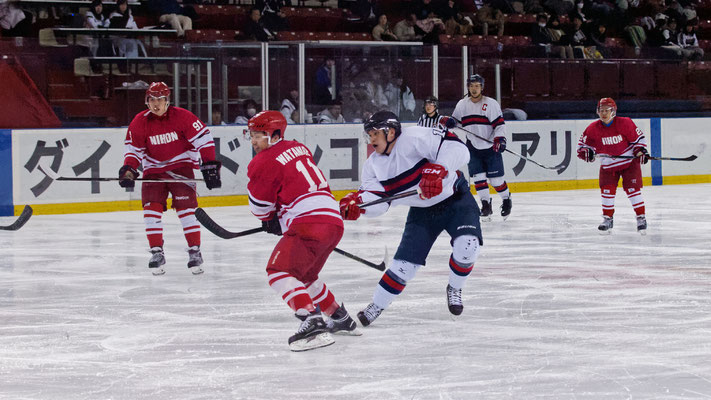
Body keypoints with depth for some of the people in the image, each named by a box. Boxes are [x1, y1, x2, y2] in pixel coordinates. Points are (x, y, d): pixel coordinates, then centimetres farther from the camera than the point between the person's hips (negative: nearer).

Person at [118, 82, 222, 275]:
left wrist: (210, 165, -15)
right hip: (154, 169, 3)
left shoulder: (182, 116, -15)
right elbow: (134, 149, 2)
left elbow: (203, 139, -11)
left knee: (186, 208, -12)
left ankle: (195, 251, -4)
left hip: (180, 166, -3)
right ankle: (157, 252, -1)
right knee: (151, 208, -10)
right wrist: (128, 170, -15)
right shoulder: (140, 122, -6)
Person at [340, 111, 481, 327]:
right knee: (405, 262, -4)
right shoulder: (374, 165, -4)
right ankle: (376, 306, 10)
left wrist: (437, 171, -48)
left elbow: (458, 149, -35)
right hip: (422, 211, 5)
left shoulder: (416, 138, -26)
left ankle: (454, 290, 2)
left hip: (455, 200, -5)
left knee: (467, 244, -25)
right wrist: (356, 203, -28)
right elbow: (377, 201, -7)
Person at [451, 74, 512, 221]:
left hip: (491, 147, -4)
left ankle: (506, 199, 20)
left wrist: (500, 139, -23)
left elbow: (499, 124, -10)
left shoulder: (491, 104, -7)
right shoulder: (462, 105, 6)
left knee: (496, 178, -3)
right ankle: (485, 204, 3)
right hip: (473, 147, 4)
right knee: (478, 177, -5)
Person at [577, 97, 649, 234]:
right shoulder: (593, 128, -9)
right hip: (607, 165, 3)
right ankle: (607, 219, 11)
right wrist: (586, 152, -18)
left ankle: (641, 217, 1)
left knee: (632, 189, -9)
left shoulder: (624, 123, -16)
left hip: (629, 162, -3)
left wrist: (641, 151, -18)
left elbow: (638, 137, -6)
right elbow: (583, 142, 1)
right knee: (607, 191, -5)